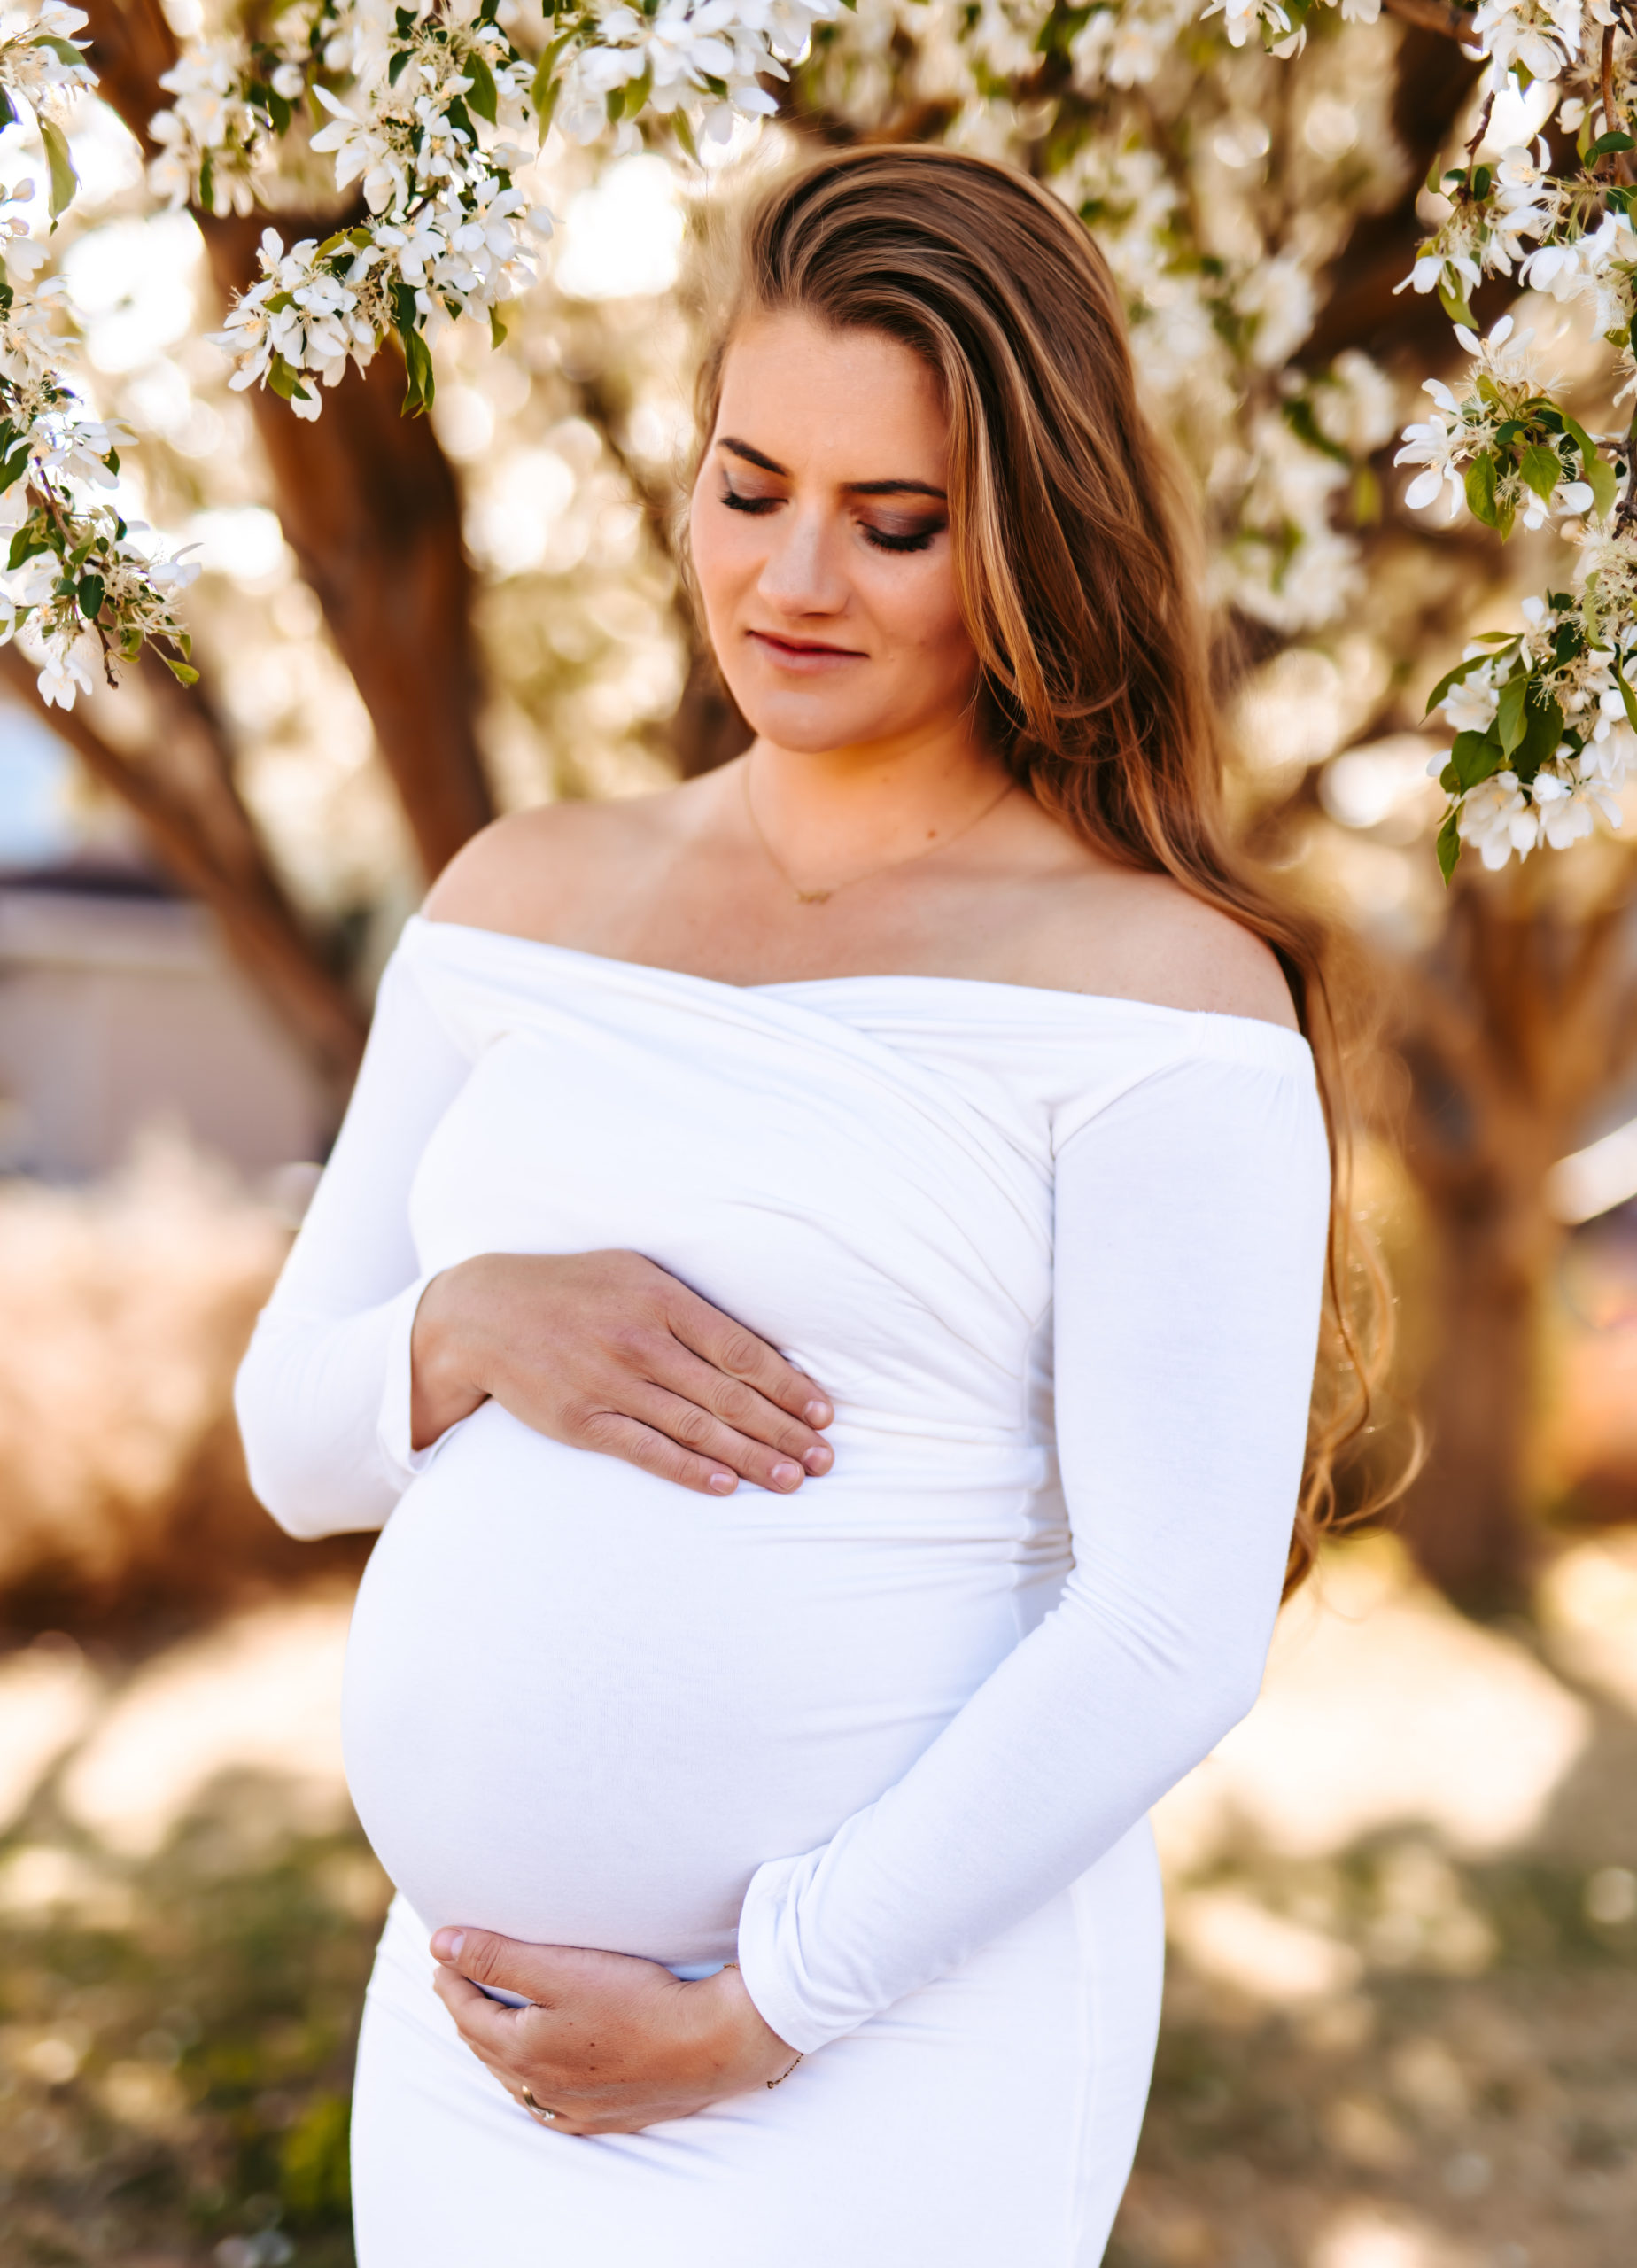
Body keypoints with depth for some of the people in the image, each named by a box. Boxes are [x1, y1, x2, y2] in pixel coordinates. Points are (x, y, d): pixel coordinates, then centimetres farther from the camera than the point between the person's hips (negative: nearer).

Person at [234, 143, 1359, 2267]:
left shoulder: (1160, 990, -11)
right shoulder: (530, 895, 6)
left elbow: (1175, 1628, -14)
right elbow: (297, 1437, 8)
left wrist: (744, 2022, -12)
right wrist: (473, 1331, -13)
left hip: (881, 2072, -5)